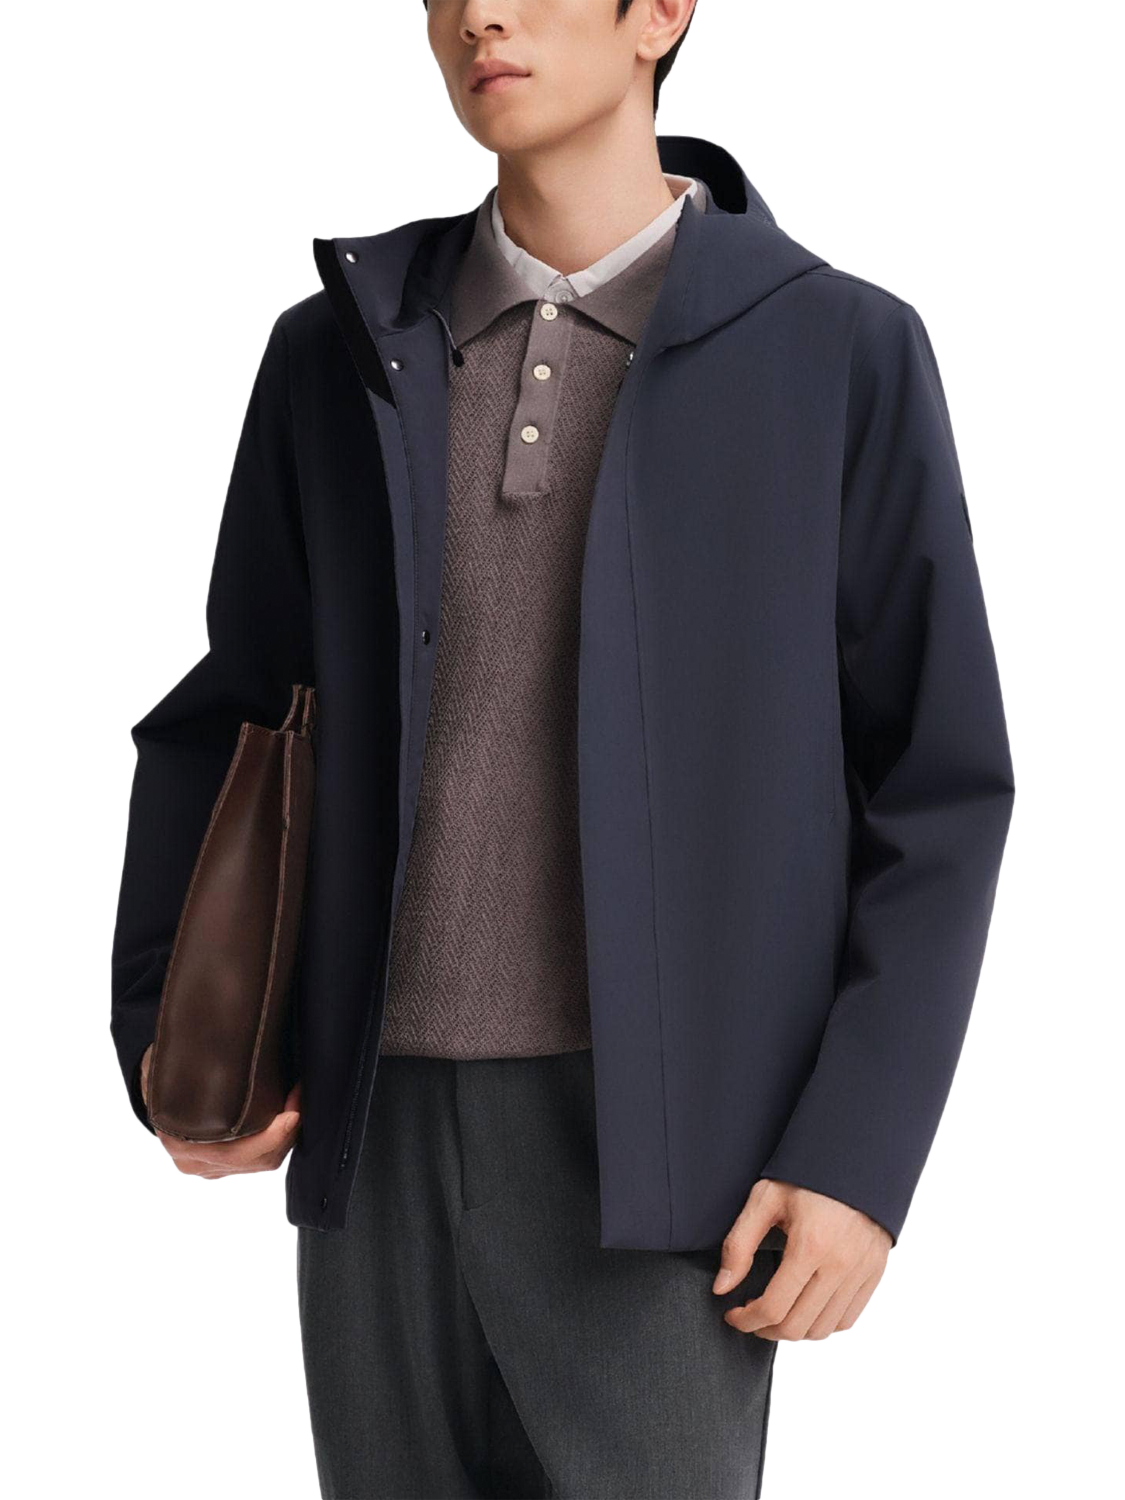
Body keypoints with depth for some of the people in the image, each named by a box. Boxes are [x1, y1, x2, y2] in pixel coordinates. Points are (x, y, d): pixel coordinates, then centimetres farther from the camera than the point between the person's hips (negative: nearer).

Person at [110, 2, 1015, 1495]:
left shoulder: (840, 353, -1)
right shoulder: (339, 354, 9)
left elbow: (938, 786, -1)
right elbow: (229, 717, 16)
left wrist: (862, 1157, -10)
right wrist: (161, 1034, 2)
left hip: (660, 1154, -3)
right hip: (383, 1143, 4)